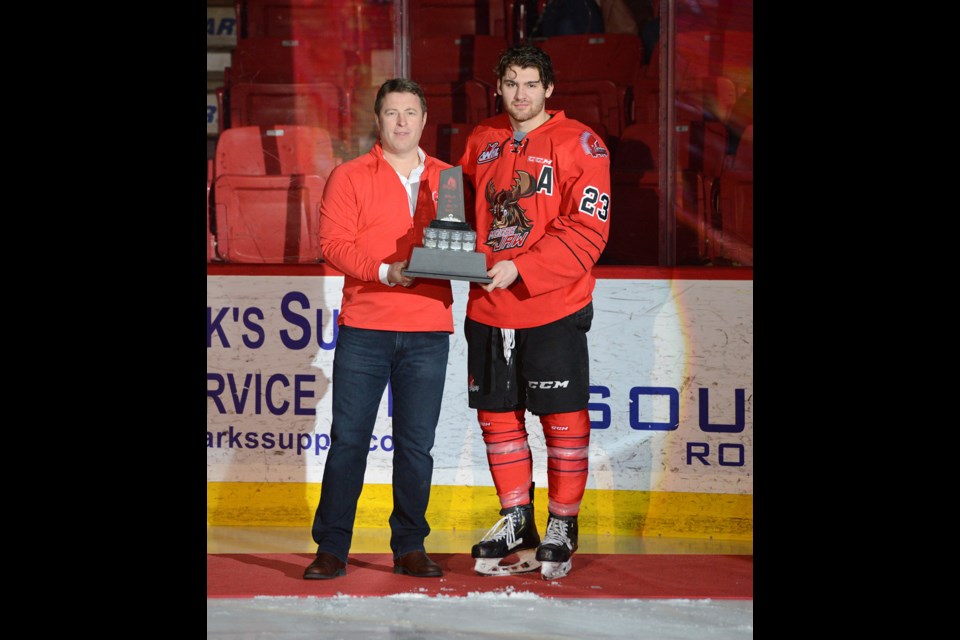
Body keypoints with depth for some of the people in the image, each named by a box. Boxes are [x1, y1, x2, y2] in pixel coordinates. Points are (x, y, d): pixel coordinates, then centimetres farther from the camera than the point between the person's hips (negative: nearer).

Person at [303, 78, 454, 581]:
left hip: (428, 331, 2)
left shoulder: (448, 180, 13)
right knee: (348, 439, -3)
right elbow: (333, 243, -4)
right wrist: (385, 270, -17)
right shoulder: (349, 177, 6)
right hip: (363, 329, -2)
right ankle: (331, 548, 3)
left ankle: (410, 547, 12)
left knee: (416, 444, 3)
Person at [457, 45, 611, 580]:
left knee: (563, 417, 1)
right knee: (497, 415, 9)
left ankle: (562, 527, 15)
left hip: (553, 309, -5)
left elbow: (588, 230, -13)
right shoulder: (482, 142, 10)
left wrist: (520, 269, -19)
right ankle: (517, 522, 23)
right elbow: (466, 211, 20)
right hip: (488, 308, 5)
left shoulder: (579, 144, -6)